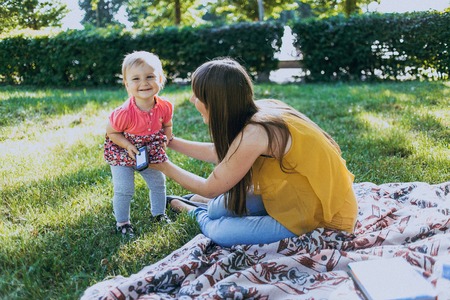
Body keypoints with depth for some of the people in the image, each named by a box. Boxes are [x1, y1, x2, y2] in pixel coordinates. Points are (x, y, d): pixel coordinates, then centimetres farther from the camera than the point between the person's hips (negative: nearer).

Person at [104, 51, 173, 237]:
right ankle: (122, 222, 22)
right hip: (123, 154, -4)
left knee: (159, 183, 17)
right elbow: (111, 132, -18)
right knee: (124, 190, -3)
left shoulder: (164, 107, -21)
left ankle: (159, 213, 42)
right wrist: (128, 146, -28)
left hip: (151, 154, 5)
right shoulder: (124, 113, -35)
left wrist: (166, 140, -14)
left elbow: (167, 125, 1)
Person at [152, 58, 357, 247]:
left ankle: (199, 214, 20)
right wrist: (170, 142, 19)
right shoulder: (259, 110, -4)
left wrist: (165, 167, 2)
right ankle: (208, 203, 43)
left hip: (324, 215, -8)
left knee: (220, 232, -12)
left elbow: (209, 188, -12)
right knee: (219, 206, 10)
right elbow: (219, 153, 14)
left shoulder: (254, 134, -27)